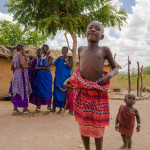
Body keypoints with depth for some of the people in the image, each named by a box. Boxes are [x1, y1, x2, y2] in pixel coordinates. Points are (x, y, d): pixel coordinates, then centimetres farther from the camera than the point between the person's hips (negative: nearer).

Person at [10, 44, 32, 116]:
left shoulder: (15, 56, 16)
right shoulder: (20, 55, -9)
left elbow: (12, 68, 18)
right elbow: (24, 66, -16)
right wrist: (27, 64, 3)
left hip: (15, 75, 9)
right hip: (21, 75, -9)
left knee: (17, 92, 10)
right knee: (23, 92, -7)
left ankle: (15, 109, 12)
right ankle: (25, 110, -5)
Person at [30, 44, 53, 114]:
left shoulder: (50, 57, -1)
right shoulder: (40, 58, 15)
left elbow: (46, 65, -18)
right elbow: (36, 67, 5)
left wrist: (47, 55, -11)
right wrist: (43, 68, -14)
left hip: (46, 76, -6)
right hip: (39, 76, 6)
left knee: (47, 91, -4)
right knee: (38, 90, 4)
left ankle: (48, 109, 3)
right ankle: (38, 108, 12)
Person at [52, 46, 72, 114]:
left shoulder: (69, 58, 1)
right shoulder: (59, 58, 13)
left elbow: (70, 66, -11)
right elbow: (55, 64, 17)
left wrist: (66, 60, -24)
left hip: (65, 77, -4)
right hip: (58, 77, 4)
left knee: (63, 92, -3)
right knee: (56, 91, 4)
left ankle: (61, 108, 4)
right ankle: (54, 107, 12)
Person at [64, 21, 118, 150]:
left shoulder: (104, 50, 1)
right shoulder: (81, 49, 9)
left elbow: (115, 68, 9)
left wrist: (110, 75, -12)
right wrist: (70, 79, 5)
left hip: (98, 92, -2)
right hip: (81, 91, 3)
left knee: (97, 125, 7)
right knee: (83, 124, 13)